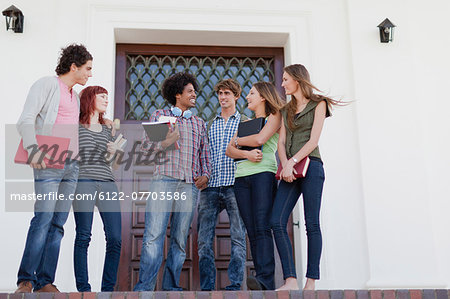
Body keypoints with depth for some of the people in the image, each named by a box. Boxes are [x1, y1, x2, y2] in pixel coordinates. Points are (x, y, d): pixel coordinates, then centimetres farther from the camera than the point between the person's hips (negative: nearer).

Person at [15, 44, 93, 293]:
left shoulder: (75, 96, 24)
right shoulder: (47, 85, 2)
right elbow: (26, 121, -8)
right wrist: (33, 150, -21)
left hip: (71, 164, 7)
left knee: (58, 223, 2)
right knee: (43, 218, -13)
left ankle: (45, 281, 3)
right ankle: (26, 280, -5)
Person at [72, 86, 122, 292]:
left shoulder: (107, 129, 22)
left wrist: (113, 153, 2)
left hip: (107, 184, 5)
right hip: (83, 183, -4)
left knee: (115, 238, -4)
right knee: (83, 236, -4)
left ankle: (108, 288, 5)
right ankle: (83, 288, 3)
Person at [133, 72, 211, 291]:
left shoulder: (199, 123, 23)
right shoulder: (159, 116, 14)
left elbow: (204, 152, 21)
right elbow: (145, 146, 8)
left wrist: (205, 175, 4)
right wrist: (165, 142, -10)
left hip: (189, 184, 3)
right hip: (163, 179, -3)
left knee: (180, 239, 1)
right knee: (154, 235, -12)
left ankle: (171, 286, 7)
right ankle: (145, 286, -10)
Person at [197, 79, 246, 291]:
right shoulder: (209, 125, 19)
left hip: (234, 185, -3)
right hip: (210, 186, 3)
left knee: (238, 237, -4)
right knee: (204, 239, 0)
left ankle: (234, 285, 1)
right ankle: (207, 287, 7)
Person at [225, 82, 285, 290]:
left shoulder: (274, 116, 10)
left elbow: (260, 139, -9)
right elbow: (229, 151, 14)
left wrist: (238, 141, 8)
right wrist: (246, 153, -7)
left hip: (264, 173, -6)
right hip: (241, 177, 6)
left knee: (262, 228, -19)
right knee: (252, 232, -4)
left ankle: (266, 280, -26)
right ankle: (262, 282, -6)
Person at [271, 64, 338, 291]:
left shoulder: (318, 104, 5)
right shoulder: (286, 110, 22)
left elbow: (313, 140, -6)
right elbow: (281, 142, 11)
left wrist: (292, 162, -15)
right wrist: (285, 165, -7)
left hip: (310, 166, -6)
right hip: (290, 170, 6)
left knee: (312, 224, -6)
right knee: (277, 222, -9)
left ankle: (311, 282, -1)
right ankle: (291, 280, -9)